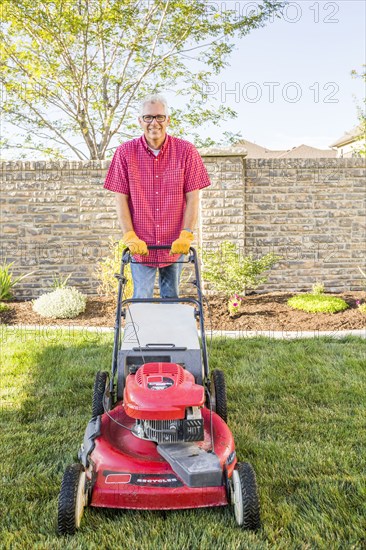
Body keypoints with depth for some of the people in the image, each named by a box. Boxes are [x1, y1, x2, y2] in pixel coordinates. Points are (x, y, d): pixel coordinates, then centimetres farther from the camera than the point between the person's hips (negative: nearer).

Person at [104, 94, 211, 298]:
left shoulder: (186, 151, -3)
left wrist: (186, 235, -13)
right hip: (141, 247, 0)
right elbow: (121, 199, -3)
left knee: (172, 300, 13)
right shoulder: (126, 152, -2)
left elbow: (193, 197, -5)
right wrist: (130, 237, -10)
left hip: (175, 246, 1)